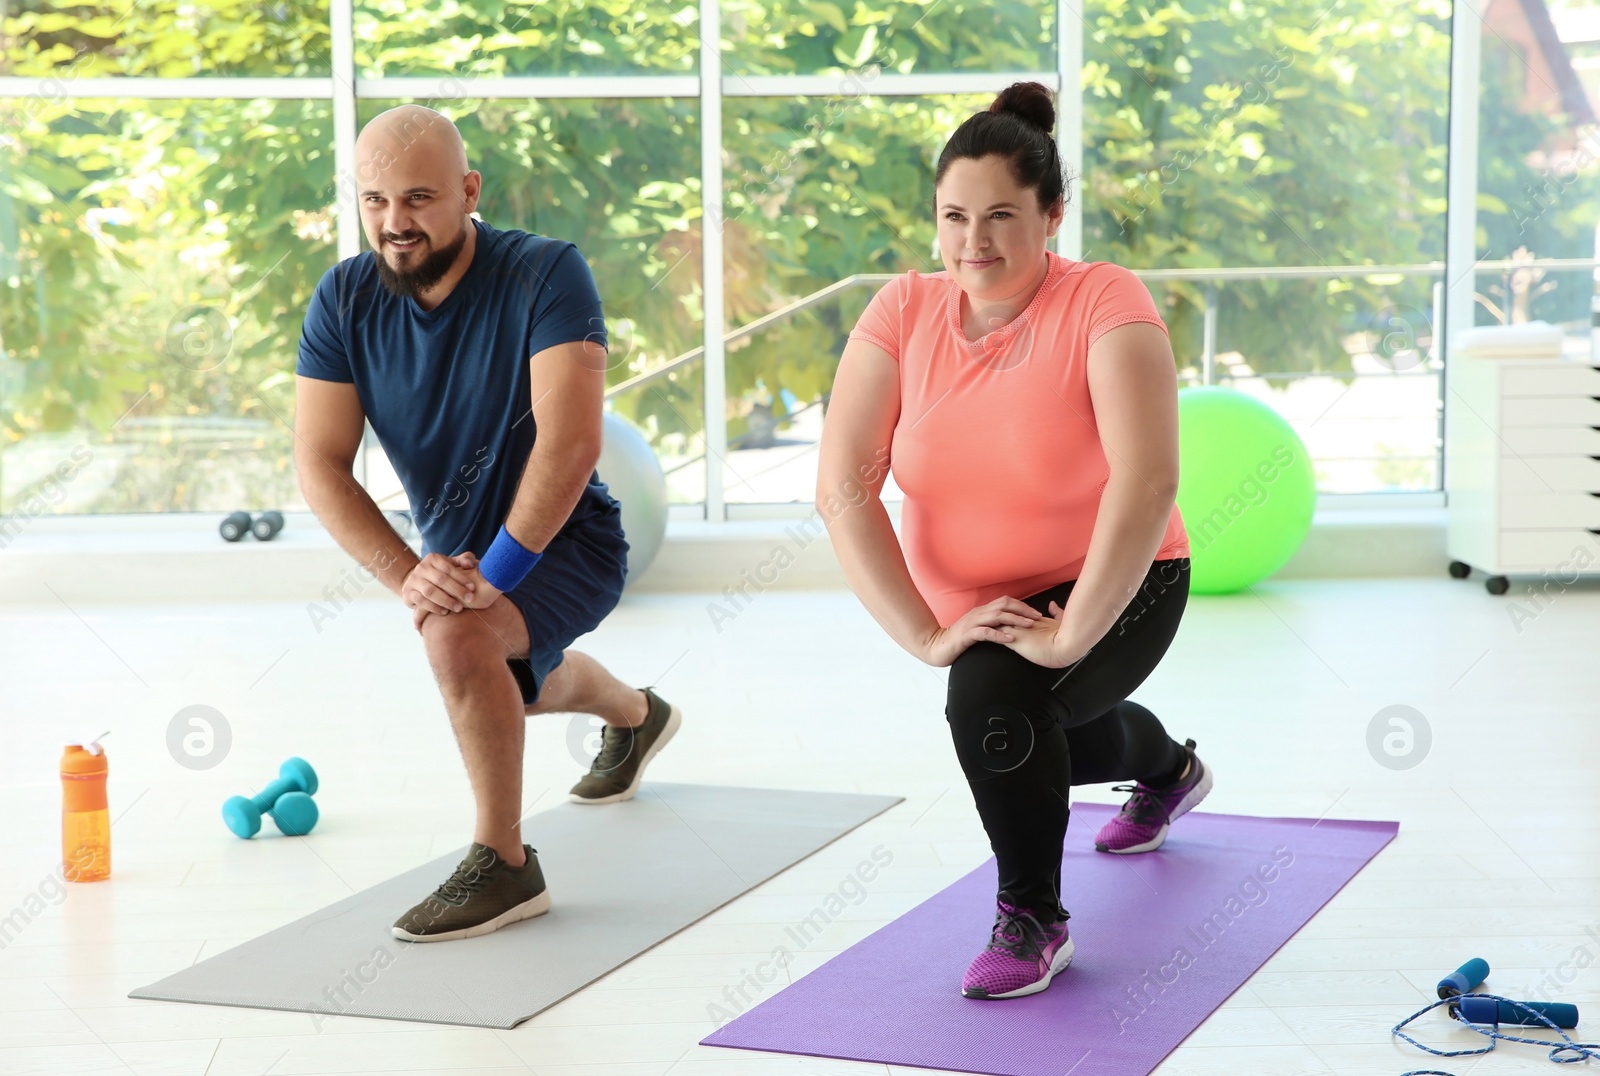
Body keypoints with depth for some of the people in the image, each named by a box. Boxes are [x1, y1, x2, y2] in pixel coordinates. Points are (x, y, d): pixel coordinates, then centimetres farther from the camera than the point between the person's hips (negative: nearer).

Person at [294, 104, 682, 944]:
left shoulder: (544, 274, -28)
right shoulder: (343, 300, -15)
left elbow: (570, 443, -36)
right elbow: (319, 464, -19)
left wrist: (496, 574, -40)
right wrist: (404, 573, -32)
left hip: (563, 540, -7)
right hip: (457, 549, 7)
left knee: (460, 638, -36)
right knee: (509, 688, 33)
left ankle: (503, 865, -18)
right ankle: (636, 714, 69)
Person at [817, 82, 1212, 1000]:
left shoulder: (1104, 304, -27)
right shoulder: (904, 313, -16)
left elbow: (1148, 483, -38)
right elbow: (843, 489, -21)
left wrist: (1068, 633, -37)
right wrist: (926, 634, -27)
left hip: (1113, 588, -6)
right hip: (971, 604, 6)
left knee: (993, 696, -34)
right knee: (1045, 744, 31)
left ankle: (1033, 923, -9)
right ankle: (1170, 770, 69)